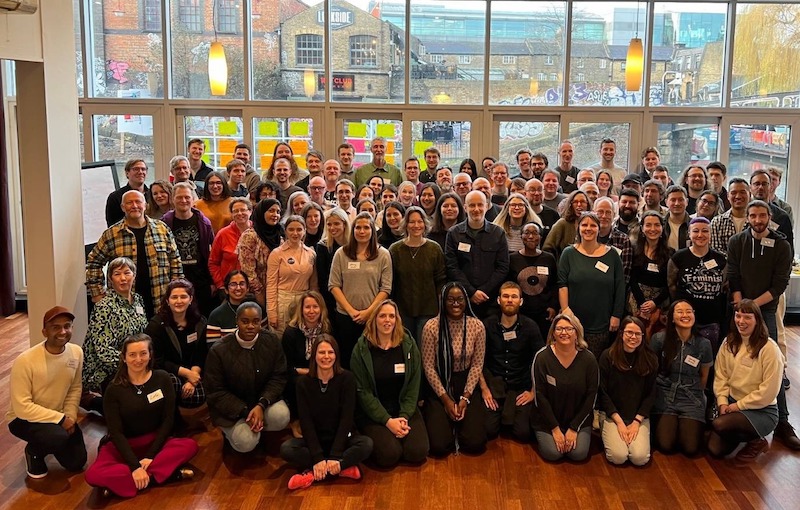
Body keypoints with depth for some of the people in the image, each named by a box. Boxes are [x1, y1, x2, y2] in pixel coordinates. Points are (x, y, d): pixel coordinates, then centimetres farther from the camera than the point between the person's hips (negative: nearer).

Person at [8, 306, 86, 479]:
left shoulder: (76, 353, -10)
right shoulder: (25, 361, -29)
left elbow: (75, 389, 2)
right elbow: (22, 407, -27)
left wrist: (70, 416, -12)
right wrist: (60, 419, -26)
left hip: (58, 416, 6)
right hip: (24, 418, -6)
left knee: (77, 462, 4)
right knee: (58, 437, -34)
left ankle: (44, 444, 32)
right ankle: (34, 451, 1)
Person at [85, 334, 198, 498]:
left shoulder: (162, 379, -5)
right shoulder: (113, 390, -9)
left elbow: (168, 420, -5)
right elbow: (116, 432, -13)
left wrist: (151, 455, -17)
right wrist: (135, 466, -25)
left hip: (155, 442, 1)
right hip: (123, 446, -1)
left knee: (190, 445, -27)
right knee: (94, 475, -31)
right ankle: (166, 472, -28)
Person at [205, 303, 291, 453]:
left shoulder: (272, 341, -9)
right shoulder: (219, 351, -17)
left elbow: (278, 377, -7)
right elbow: (215, 392, -11)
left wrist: (261, 405, -23)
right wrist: (245, 413, -21)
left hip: (263, 399, 3)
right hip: (232, 408, -3)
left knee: (281, 417, -28)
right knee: (246, 443, -24)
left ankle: (258, 430, 7)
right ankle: (230, 430, 12)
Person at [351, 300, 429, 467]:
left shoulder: (408, 345, 0)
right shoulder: (361, 349, -7)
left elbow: (413, 386, 0)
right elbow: (362, 391, -9)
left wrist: (404, 417, -13)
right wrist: (387, 421, -16)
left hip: (405, 409, 3)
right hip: (372, 412, -2)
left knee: (418, 452, -16)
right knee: (389, 455, -22)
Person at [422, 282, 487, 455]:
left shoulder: (477, 326, -7)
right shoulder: (431, 327, -13)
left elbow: (477, 365, -2)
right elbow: (428, 367, -9)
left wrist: (465, 397, -9)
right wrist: (446, 399, -11)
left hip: (466, 385, 2)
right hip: (439, 386, -2)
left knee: (475, 443, -11)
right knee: (439, 445, -15)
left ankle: (459, 424, 22)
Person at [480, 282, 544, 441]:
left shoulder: (530, 327, -5)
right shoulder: (487, 326, -3)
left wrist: (533, 391, -6)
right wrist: (484, 388, -4)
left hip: (521, 387, 0)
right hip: (493, 384, 0)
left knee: (523, 434, -13)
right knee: (488, 431, -12)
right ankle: (501, 415, 22)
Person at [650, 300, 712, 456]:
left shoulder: (704, 344, -4)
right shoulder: (659, 339, -8)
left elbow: (704, 375, 11)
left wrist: (694, 394, 13)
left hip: (691, 398, 1)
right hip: (664, 395, -1)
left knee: (691, 449, -12)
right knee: (666, 446, -15)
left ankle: (692, 426, 21)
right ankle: (662, 425, 18)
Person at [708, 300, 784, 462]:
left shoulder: (769, 348, -16)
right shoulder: (729, 343, 2)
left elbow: (769, 391, -17)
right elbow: (720, 376, 3)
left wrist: (739, 405, -14)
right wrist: (722, 402, -11)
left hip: (762, 411, -5)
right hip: (732, 404, 5)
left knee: (719, 424, -30)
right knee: (715, 449, -10)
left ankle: (756, 442, 0)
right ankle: (745, 435, 20)